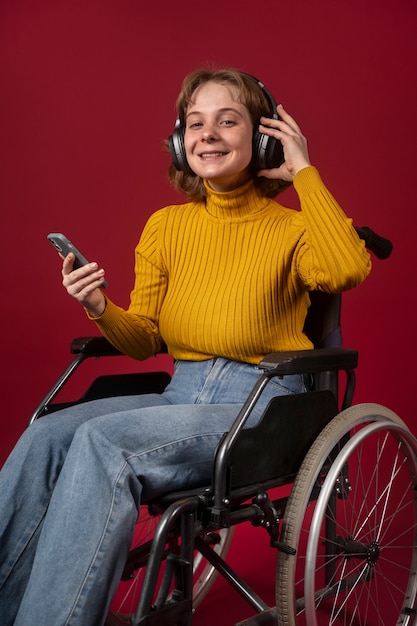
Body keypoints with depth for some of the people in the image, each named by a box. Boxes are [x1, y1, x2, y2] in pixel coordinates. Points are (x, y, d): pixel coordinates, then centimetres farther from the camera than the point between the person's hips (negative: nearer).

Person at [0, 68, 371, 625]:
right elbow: (145, 340, 15)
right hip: (182, 395, 5)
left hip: (264, 404, -5)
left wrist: (303, 171, -14)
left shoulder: (288, 228, -1)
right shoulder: (165, 226, 12)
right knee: (46, 437, -20)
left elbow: (348, 268, -26)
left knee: (102, 442, -28)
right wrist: (100, 310, -7)